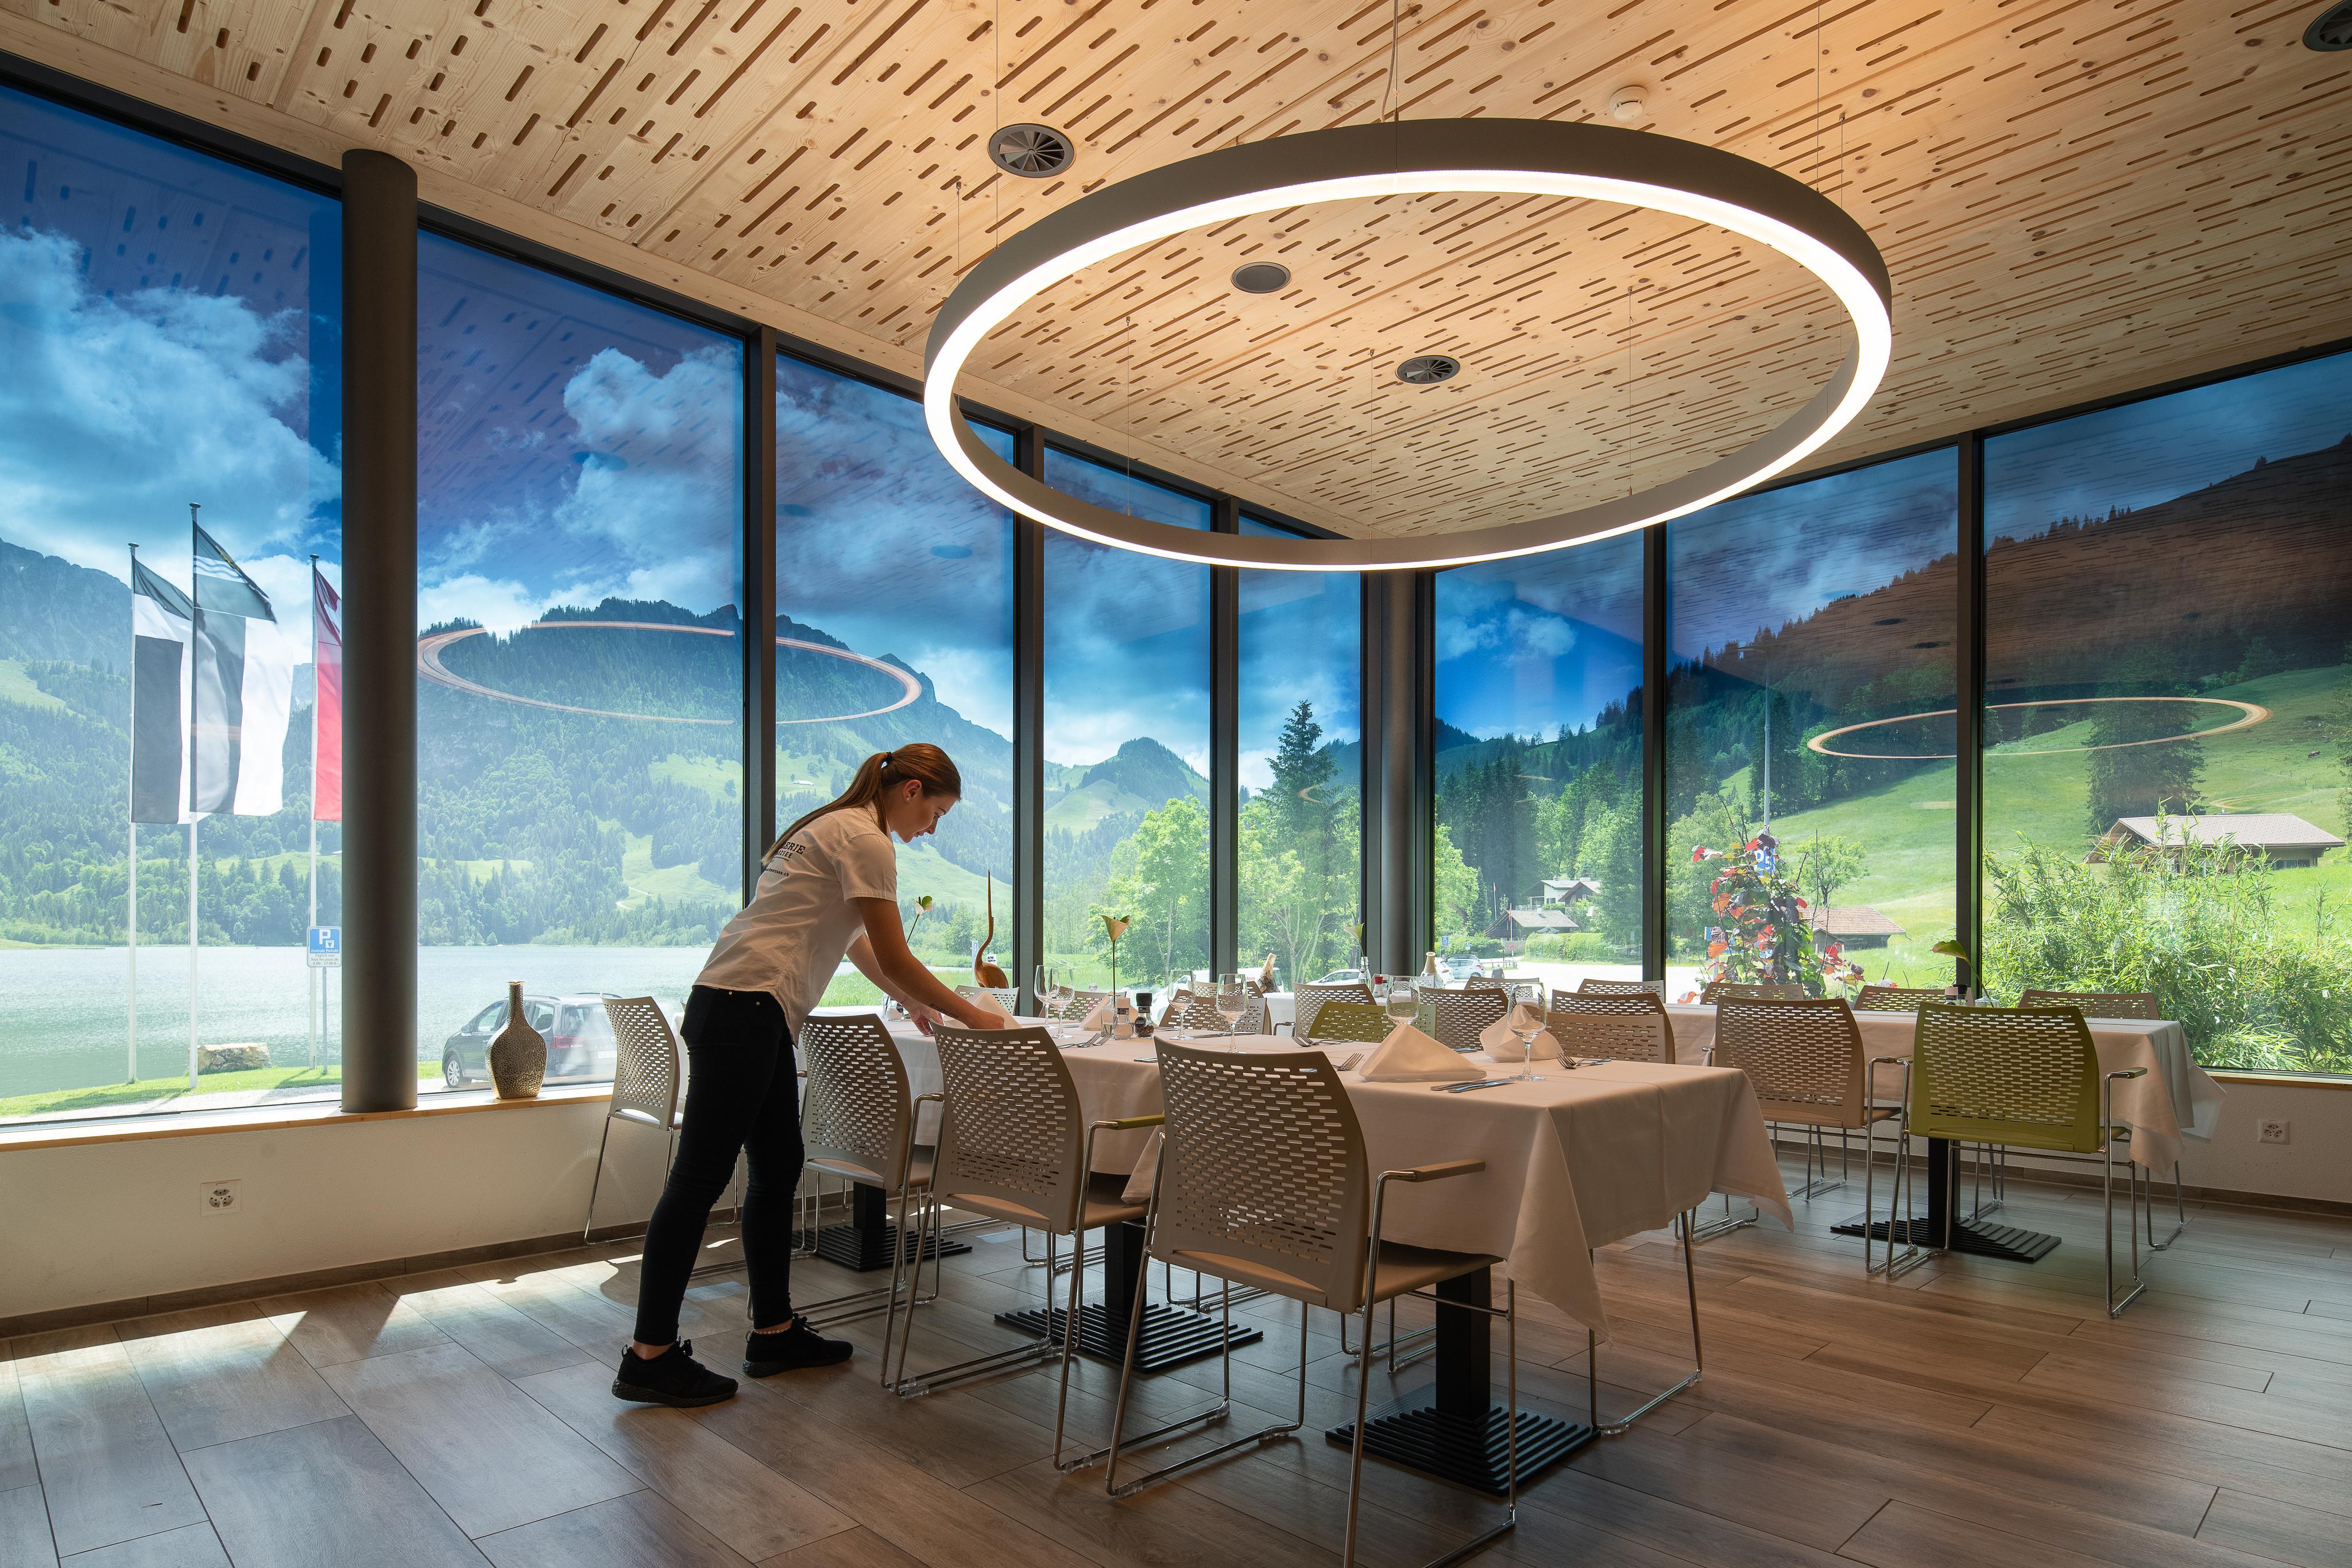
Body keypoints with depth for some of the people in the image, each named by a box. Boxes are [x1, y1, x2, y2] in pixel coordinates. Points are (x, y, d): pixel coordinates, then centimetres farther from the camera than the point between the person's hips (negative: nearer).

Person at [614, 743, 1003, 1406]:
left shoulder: (839, 828, 19)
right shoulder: (865, 840, -12)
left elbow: (856, 942, 31)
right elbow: (896, 959, -13)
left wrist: (910, 999, 33)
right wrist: (972, 1016, -3)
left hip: (747, 1011, 11)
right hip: (743, 1010, -11)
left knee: (779, 1169, 13)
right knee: (701, 1176, -4)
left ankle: (774, 1332, 22)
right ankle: (650, 1357, 6)